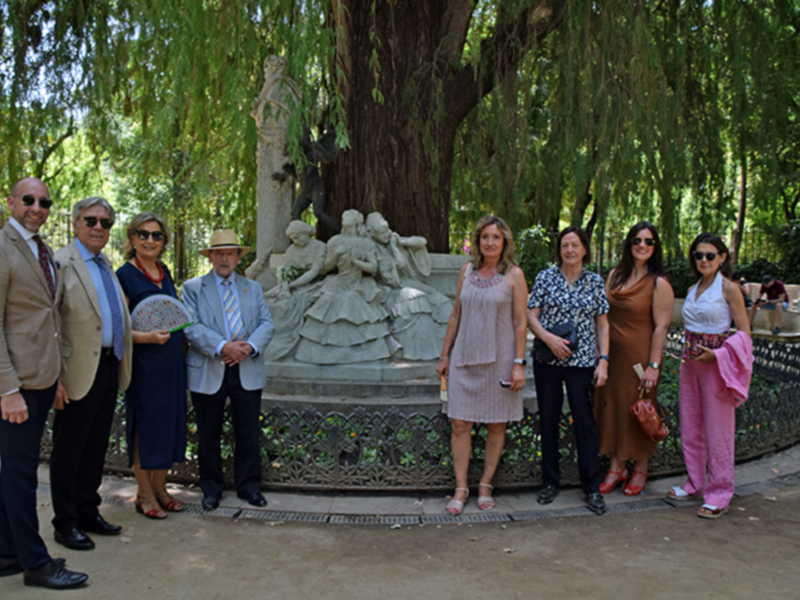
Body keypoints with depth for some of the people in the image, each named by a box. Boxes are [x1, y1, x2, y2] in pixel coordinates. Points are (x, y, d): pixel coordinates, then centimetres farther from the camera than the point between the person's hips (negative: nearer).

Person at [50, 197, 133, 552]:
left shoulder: (106, 264, 16)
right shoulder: (61, 263, -10)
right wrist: (55, 378, -20)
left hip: (109, 367, 8)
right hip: (80, 372, -8)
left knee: (96, 448, 16)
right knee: (69, 452, 5)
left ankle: (88, 512, 28)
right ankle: (65, 523, 17)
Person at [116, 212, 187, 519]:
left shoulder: (164, 272, 11)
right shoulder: (125, 275, -9)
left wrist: (180, 341, 9)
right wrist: (146, 337, -26)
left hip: (172, 360, 7)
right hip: (144, 363, -7)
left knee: (169, 422, 12)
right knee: (144, 425, 3)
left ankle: (160, 488, 26)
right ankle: (145, 494, 16)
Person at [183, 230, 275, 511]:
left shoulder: (253, 288, 14)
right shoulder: (193, 287, 4)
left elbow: (267, 323, 5)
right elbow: (191, 327, -9)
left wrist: (250, 346, -15)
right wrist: (222, 347, -21)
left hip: (247, 372, 2)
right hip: (208, 372, -2)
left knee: (248, 434, 8)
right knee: (209, 436, 9)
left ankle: (249, 486, 22)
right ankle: (211, 489, 24)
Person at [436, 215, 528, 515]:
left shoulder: (514, 275, -2)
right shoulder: (467, 271, 8)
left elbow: (520, 323, -3)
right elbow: (455, 316, 13)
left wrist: (519, 364, -9)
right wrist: (444, 355, 12)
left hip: (499, 359, -3)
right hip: (465, 357, 3)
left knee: (496, 425, 6)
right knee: (460, 424, 1)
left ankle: (485, 484, 21)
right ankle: (461, 487, 11)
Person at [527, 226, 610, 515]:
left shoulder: (595, 282, 7)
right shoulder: (545, 277, 4)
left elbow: (602, 325, 7)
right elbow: (531, 316, 2)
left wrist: (603, 360, -1)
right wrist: (549, 338, -15)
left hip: (583, 361, 0)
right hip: (548, 360, 0)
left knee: (585, 421, 1)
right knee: (548, 420, 7)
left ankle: (592, 487, 13)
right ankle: (550, 481, 22)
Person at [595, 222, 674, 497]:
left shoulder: (659, 283, -11)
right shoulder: (614, 276, 6)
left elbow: (661, 326, -13)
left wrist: (654, 365, -17)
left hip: (639, 356, -5)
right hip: (612, 354, 5)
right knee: (611, 407, 10)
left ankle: (640, 470, 26)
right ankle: (617, 467, 26)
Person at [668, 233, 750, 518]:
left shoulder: (729, 288, -7)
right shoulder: (693, 289, 12)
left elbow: (744, 332, -8)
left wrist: (718, 354, -18)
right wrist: (687, 352, 8)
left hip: (715, 364, -7)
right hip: (690, 363, 7)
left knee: (717, 430, 0)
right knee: (690, 428, 13)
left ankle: (719, 495, 10)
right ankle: (694, 484, 27)